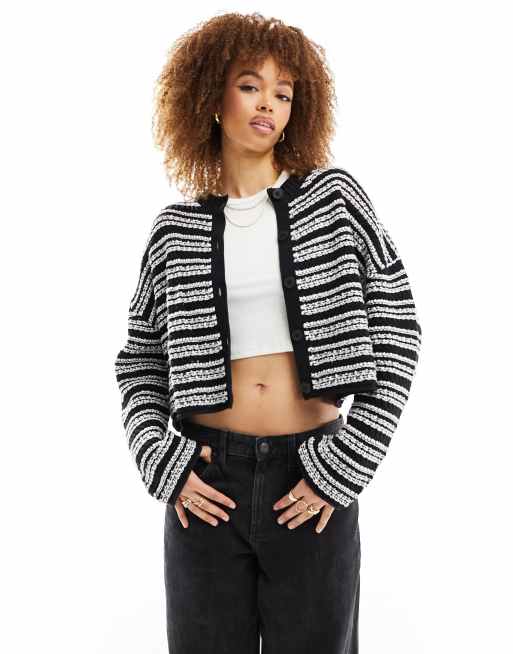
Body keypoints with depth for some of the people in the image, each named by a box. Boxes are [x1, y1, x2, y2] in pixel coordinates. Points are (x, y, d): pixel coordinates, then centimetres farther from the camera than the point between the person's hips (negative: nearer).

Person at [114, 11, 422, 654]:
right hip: (207, 481, 1)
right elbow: (138, 361, 11)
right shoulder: (177, 228, 4)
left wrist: (348, 463, -7)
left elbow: (397, 329, -2)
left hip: (313, 480, -1)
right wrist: (161, 461, -4)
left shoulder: (332, 196, 1)